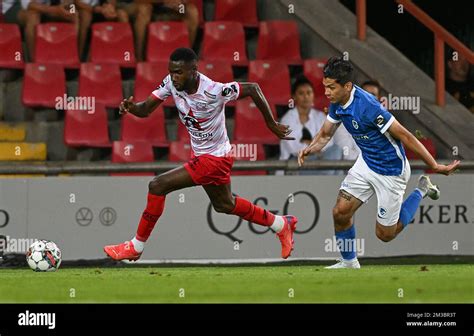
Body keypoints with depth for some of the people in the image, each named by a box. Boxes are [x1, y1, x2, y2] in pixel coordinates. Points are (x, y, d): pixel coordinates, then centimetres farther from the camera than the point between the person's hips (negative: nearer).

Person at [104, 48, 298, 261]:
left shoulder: (212, 91, -29)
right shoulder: (172, 82, -11)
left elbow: (253, 88, -19)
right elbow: (145, 109, -9)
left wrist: (272, 125, -10)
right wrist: (131, 107, -33)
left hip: (214, 159, -9)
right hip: (202, 155, 9)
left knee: (158, 186, -15)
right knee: (224, 205, 28)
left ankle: (136, 246, -1)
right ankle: (282, 225, 45)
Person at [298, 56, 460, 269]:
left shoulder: (367, 106, -33)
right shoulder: (337, 104, -7)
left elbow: (404, 136, -29)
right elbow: (325, 134, 8)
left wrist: (434, 166, -26)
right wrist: (309, 149, -15)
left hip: (390, 171, -7)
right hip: (366, 163, 7)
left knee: (385, 234, 5)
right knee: (340, 212, -4)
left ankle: (421, 191, 22)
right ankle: (349, 262, 19)